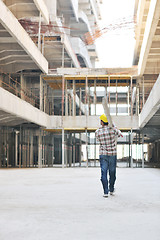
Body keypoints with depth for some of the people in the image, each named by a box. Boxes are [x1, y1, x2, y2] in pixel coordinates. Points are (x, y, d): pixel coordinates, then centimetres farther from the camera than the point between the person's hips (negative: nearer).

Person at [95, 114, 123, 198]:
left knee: (104, 173, -1)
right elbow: (119, 133, 11)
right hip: (113, 154, 0)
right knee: (112, 173, 15)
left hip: (103, 154, 0)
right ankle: (111, 190, 27)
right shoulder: (113, 129, -9)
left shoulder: (97, 132, -5)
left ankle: (105, 192, -9)